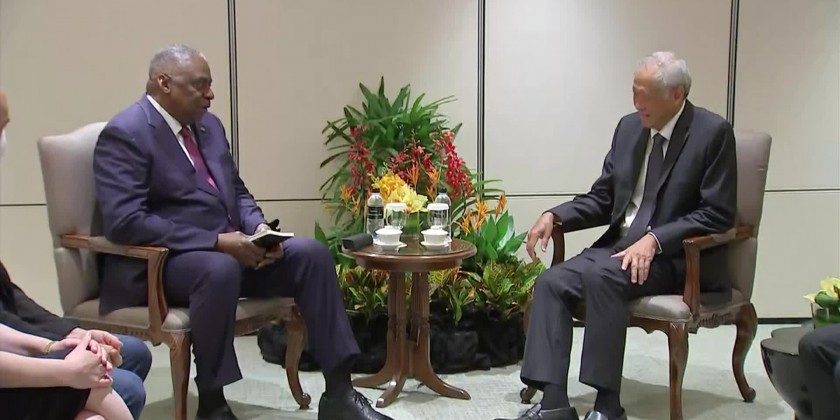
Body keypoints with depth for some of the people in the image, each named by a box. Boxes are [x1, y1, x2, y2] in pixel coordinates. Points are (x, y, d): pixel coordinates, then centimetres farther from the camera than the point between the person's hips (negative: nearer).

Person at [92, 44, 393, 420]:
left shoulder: (208, 124, 13)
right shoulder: (124, 134, -12)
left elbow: (236, 192, 20)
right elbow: (124, 221, -22)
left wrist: (258, 228, -4)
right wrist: (217, 241, -25)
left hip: (229, 248, 8)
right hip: (162, 261, -8)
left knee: (311, 254, -11)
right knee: (220, 269, -38)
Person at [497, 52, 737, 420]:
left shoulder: (713, 133, -9)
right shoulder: (629, 127, 9)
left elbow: (718, 214, -13)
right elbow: (602, 199, 13)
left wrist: (654, 239, -25)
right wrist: (555, 215, -6)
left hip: (677, 257, -6)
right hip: (619, 245, 7)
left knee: (600, 276, -33)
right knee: (551, 283, -17)